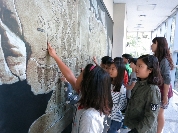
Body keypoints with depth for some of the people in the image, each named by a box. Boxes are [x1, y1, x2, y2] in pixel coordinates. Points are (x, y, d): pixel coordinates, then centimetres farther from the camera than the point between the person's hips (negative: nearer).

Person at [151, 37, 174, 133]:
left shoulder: (164, 60, -17)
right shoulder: (155, 58, 6)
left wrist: (165, 96, -18)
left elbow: (167, 80, -18)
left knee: (159, 114, 5)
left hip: (162, 91, -7)